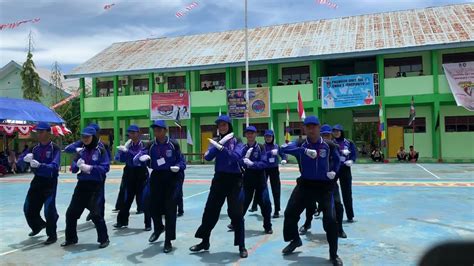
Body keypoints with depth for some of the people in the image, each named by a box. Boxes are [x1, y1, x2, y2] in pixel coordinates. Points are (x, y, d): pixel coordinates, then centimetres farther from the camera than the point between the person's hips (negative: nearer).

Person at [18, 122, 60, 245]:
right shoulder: (35, 148, 5)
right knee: (28, 208, 13)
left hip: (50, 181, -6)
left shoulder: (55, 149, -13)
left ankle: (52, 235, 10)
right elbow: (20, 160, 3)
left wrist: (39, 165, -40)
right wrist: (26, 158, -20)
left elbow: (54, 166, -25)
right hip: (37, 180, 6)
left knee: (49, 209, -8)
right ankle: (38, 226, 41)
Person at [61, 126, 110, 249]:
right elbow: (73, 168, 8)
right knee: (71, 212, 8)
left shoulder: (101, 150, -4)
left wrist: (91, 168, -20)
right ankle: (71, 238, 26)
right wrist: (78, 165, -14)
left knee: (96, 214, -7)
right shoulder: (81, 151, 10)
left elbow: (106, 167, -11)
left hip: (96, 186, -6)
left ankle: (104, 239, 9)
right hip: (82, 184, 6)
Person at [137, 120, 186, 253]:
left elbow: (182, 161, -2)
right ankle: (158, 228, 45)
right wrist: (141, 157, -34)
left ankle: (168, 241, 6)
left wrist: (178, 167, -25)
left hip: (171, 178, -3)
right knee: (154, 206, 13)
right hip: (156, 177, 4)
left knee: (170, 209, -5)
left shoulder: (173, 144, -6)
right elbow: (137, 158, -10)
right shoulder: (151, 145, 1)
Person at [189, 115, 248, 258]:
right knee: (210, 210, 8)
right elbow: (207, 157, -9)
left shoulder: (237, 142, -3)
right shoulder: (216, 141, 7)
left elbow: (236, 156, -22)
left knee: (236, 213, -4)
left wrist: (222, 148, -31)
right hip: (219, 179, 4)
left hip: (234, 180, -3)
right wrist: (218, 144, -20)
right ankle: (204, 242, 25)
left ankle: (242, 246, 8)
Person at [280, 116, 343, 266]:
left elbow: (337, 159, 15)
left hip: (324, 186, -1)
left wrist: (334, 171, -1)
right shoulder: (301, 145, -6)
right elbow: (284, 148, -26)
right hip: (305, 184, 2)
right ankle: (295, 240, 33)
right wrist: (304, 151, -36)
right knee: (290, 213, 3)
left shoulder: (328, 146, -5)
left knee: (330, 220, -8)